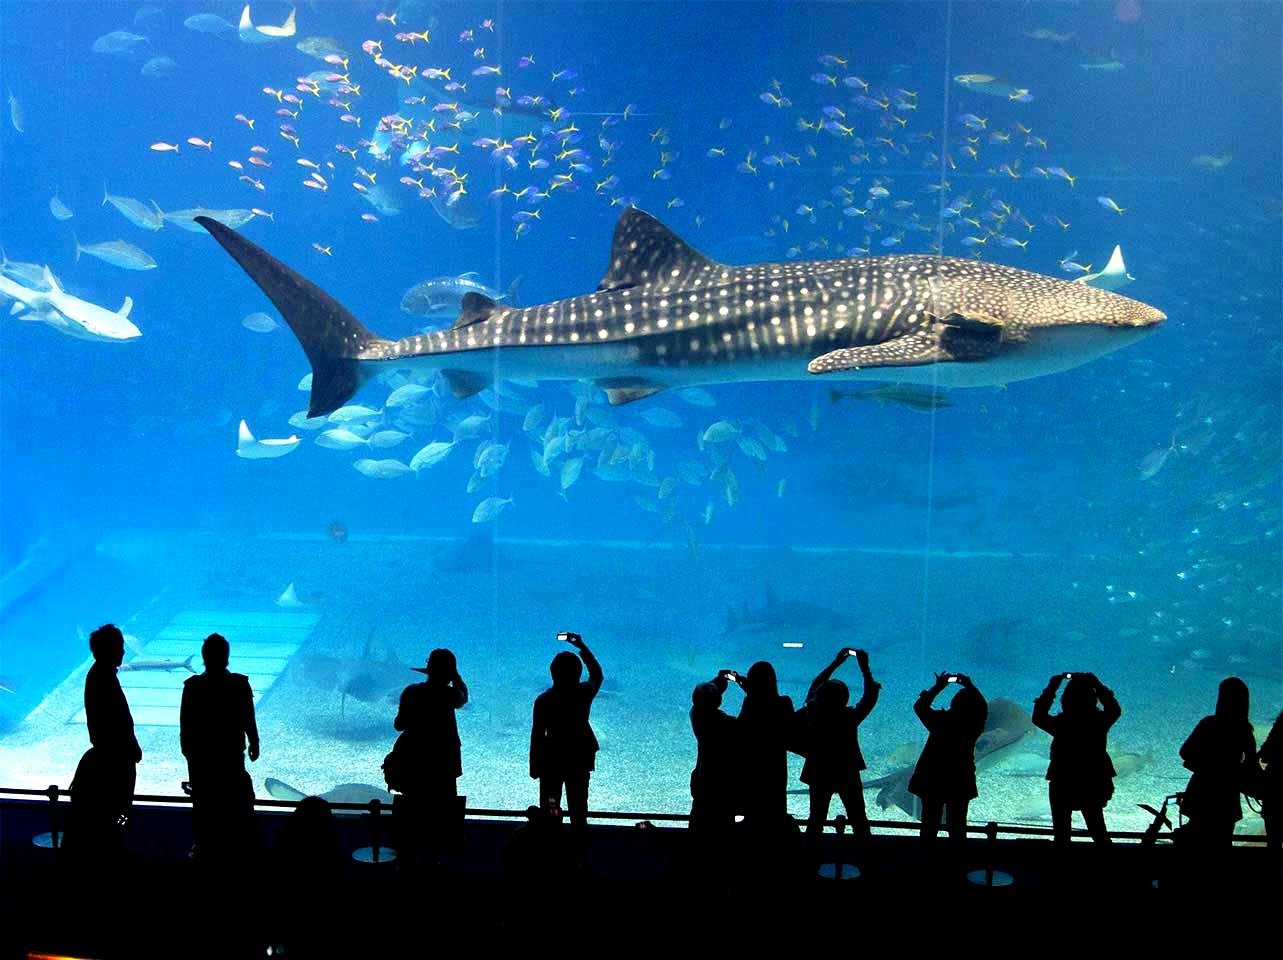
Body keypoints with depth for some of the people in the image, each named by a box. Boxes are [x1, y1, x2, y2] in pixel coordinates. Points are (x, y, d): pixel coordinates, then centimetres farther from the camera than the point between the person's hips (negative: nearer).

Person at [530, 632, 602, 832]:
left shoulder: (543, 700, -14)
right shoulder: (584, 693, -10)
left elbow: (537, 735, -10)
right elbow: (597, 674, 12)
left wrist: (534, 767, -1)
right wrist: (582, 647, 14)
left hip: (552, 759, -2)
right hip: (580, 758, 2)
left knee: (549, 809, 9)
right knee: (578, 807, 11)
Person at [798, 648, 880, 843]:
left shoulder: (813, 714, -16)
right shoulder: (849, 718, -23)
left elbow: (814, 687, -1)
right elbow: (870, 697, -13)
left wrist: (835, 663, 3)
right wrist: (864, 667, -9)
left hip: (818, 775, 3)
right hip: (847, 775, -2)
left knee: (816, 818, 14)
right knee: (858, 819, 11)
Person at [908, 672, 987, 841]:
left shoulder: (941, 720, -17)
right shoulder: (974, 725, -12)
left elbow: (920, 706, -2)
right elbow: (982, 707, 8)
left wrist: (937, 687, 3)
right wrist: (970, 687, 9)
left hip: (932, 781, -1)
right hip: (961, 783, 1)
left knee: (930, 826, 7)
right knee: (957, 827, 9)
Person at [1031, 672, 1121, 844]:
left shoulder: (1060, 723, -20)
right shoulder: (1099, 722, -13)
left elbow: (1038, 717, -3)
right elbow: (1115, 710, 7)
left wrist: (1051, 688, -6)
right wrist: (1098, 686, 6)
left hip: (1062, 786, -2)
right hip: (1093, 786, 2)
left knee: (1061, 833, 10)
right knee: (1098, 830, 19)